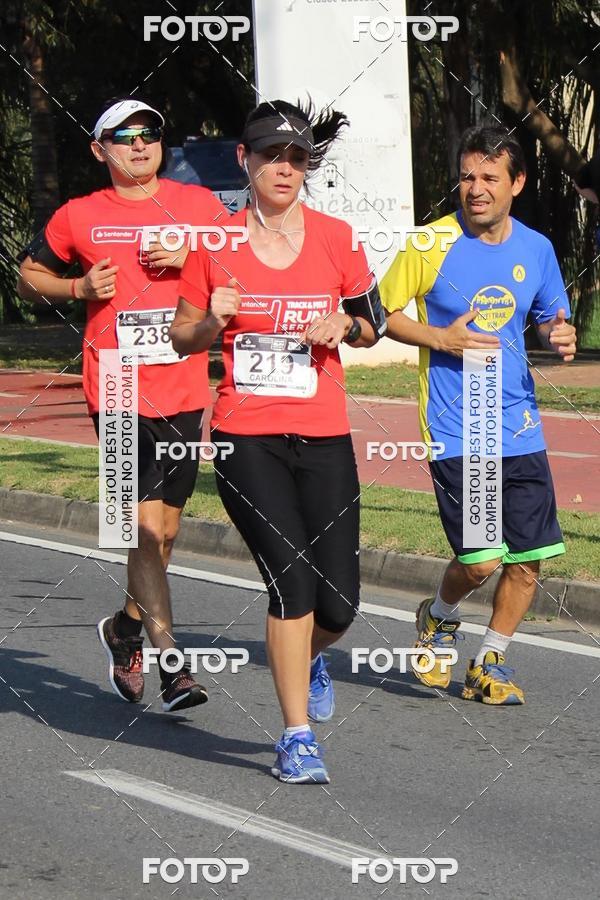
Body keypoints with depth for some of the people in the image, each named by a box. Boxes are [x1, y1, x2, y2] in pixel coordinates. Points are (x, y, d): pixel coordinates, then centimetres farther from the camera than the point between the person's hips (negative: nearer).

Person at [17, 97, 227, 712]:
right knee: (147, 526, -13)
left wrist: (192, 258, -8)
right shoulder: (80, 217, 5)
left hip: (183, 392, 3)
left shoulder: (197, 204, 7)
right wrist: (79, 288, -4)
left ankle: (125, 627, 37)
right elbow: (29, 276, 16)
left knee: (165, 530, 12)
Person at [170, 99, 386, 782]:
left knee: (337, 603, 0)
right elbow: (182, 337, 10)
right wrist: (213, 321, -11)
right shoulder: (213, 242, 2)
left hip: (324, 438, 2)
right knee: (292, 578, -15)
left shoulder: (335, 238, 4)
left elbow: (372, 325, 16)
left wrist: (344, 323, -6)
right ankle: (296, 738, -4)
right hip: (246, 440, -2)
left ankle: (308, 658, 38)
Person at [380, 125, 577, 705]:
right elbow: (383, 313, 0)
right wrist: (441, 339, -15)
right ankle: (439, 619, 23)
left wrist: (561, 336, -3)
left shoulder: (536, 249, 5)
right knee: (480, 559, -10)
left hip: (519, 426, 4)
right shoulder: (432, 244, -8)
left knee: (528, 559, 1)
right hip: (454, 432, -4)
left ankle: (489, 666, 21)